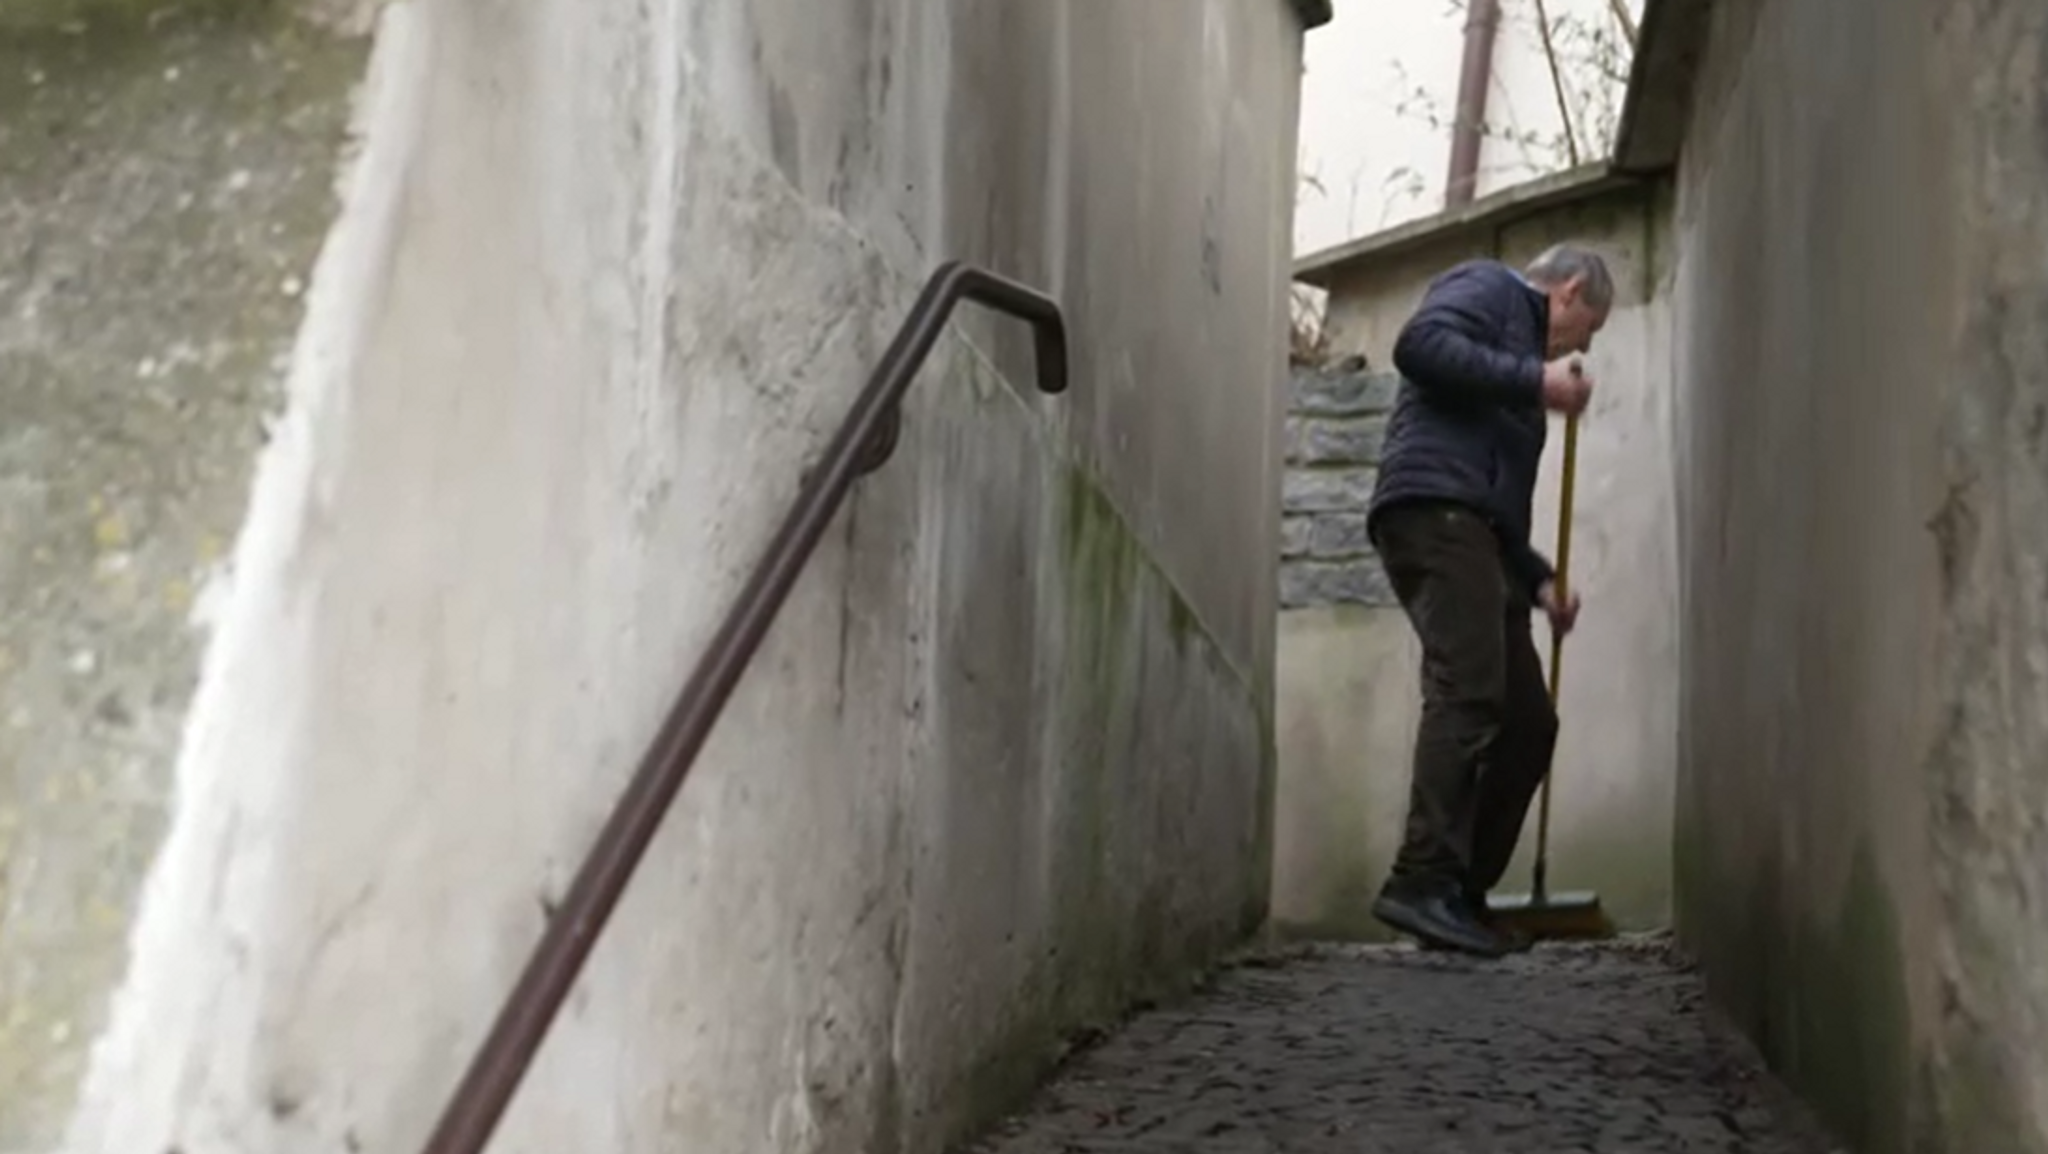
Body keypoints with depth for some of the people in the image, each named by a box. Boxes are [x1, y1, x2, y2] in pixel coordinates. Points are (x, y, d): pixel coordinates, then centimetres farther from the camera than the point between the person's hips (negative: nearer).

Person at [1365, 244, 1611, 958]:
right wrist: (1534, 381, -11)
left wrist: (1539, 580, 17)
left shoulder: (1521, 348, 34)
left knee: (1527, 720, 2)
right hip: (1434, 510, -9)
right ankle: (1422, 883, -27)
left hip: (1470, 534, 9)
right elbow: (1420, 344, -12)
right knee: (1467, 693, -21)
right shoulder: (1489, 287, 11)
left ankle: (1462, 895, 2)